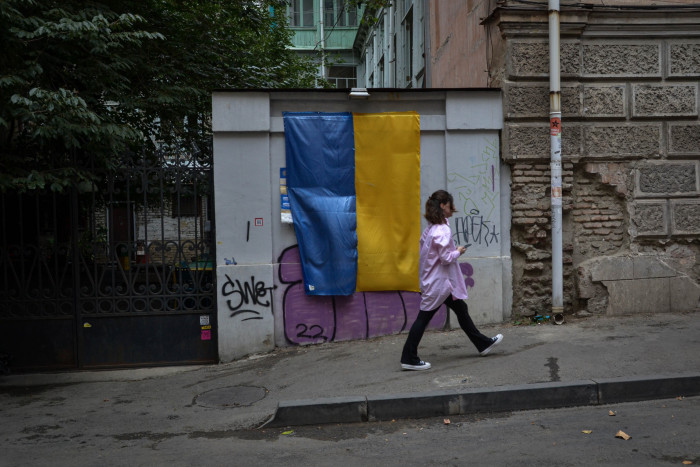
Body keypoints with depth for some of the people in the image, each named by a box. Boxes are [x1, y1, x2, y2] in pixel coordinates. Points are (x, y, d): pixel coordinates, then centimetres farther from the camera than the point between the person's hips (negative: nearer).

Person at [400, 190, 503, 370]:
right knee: (424, 317, -4)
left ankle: (483, 343, 32)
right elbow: (446, 258, -23)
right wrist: (458, 252, -5)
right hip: (439, 282, -10)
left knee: (461, 309, 18)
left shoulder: (431, 228, 8)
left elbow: (423, 249, 15)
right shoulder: (442, 230, -21)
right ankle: (409, 359, 3)